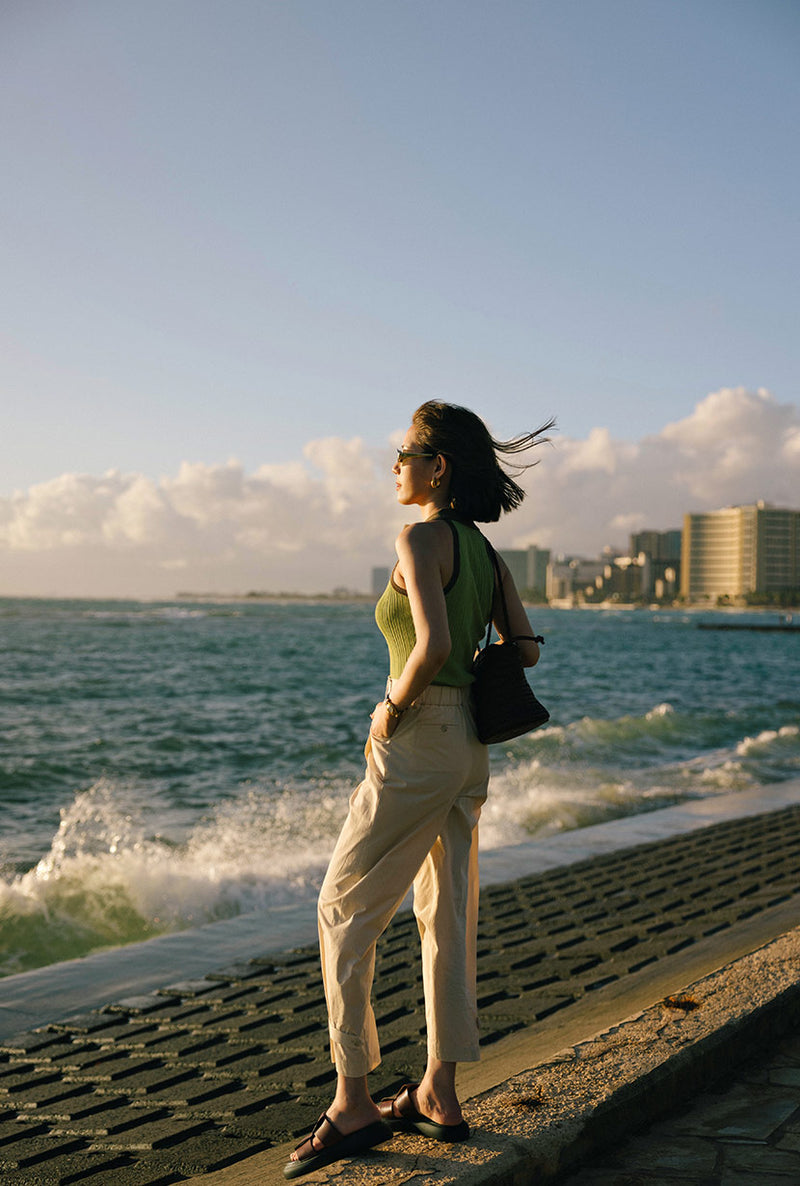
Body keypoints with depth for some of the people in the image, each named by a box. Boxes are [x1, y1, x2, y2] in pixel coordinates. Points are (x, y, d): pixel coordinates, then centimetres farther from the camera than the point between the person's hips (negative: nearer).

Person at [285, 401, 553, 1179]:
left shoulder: (421, 540, -14)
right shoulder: (482, 549, 12)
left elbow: (433, 645, -27)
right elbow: (526, 650, 16)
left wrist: (391, 709, -13)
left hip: (417, 743, -9)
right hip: (470, 749, 9)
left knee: (344, 911, 1)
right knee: (446, 917, 13)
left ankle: (353, 1104, 4)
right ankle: (439, 1096, 21)